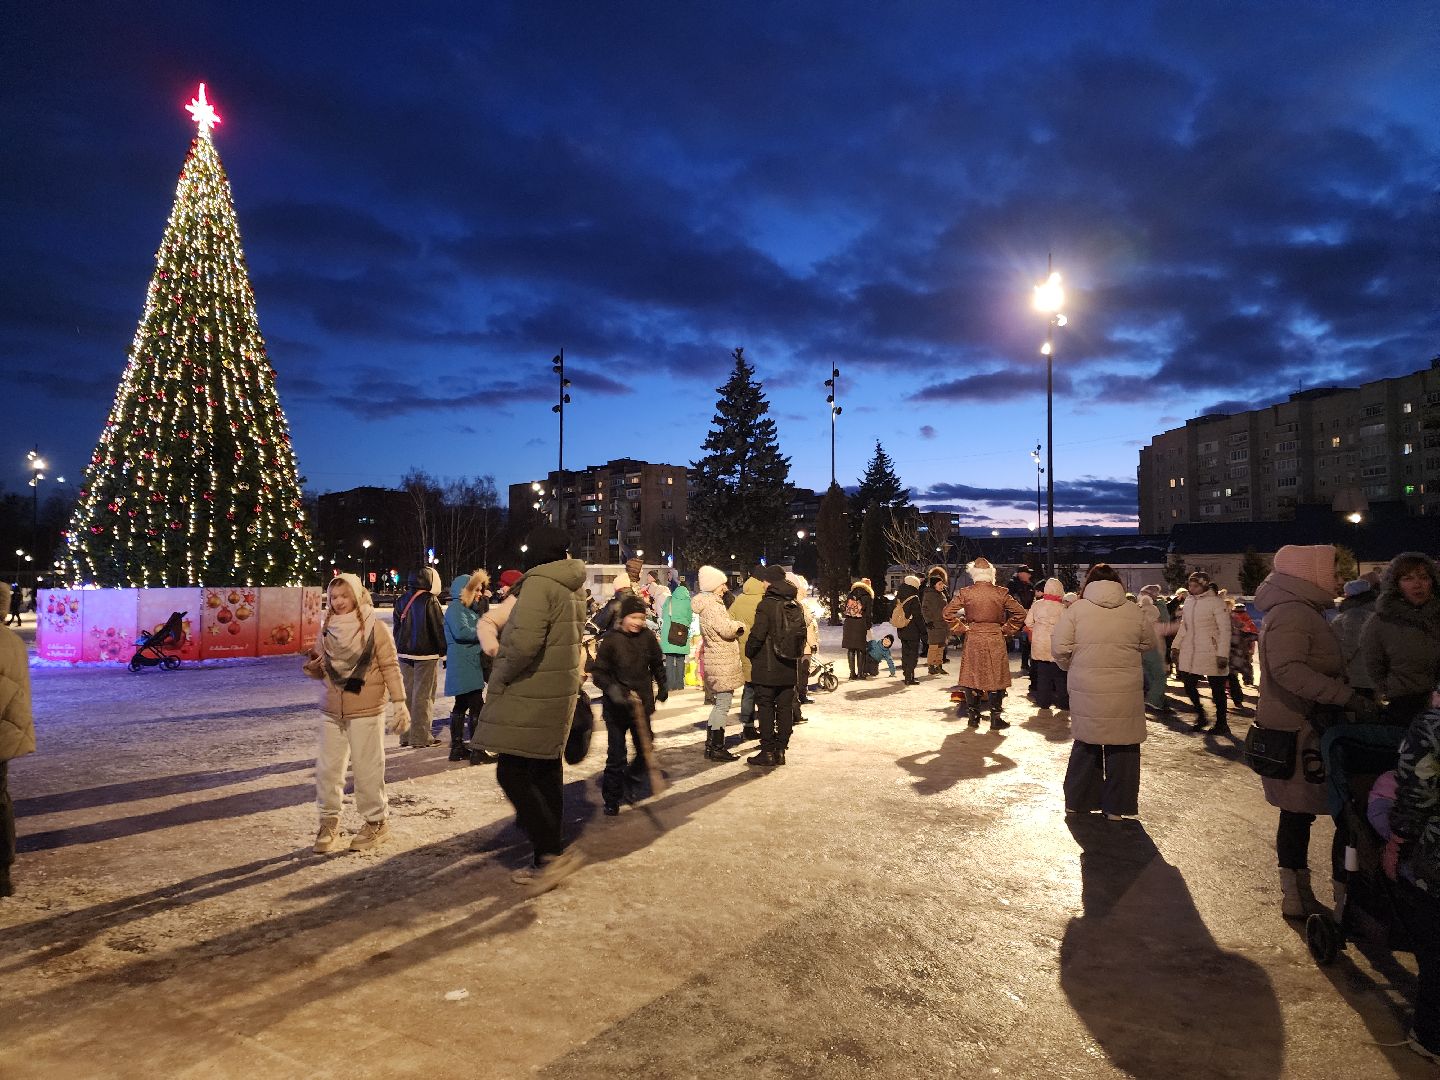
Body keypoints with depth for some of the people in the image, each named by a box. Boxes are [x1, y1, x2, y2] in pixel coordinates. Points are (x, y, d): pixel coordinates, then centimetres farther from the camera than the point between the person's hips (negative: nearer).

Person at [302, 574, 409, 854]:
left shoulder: (376, 628, -7)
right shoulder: (326, 630, 7)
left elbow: (390, 667, -8)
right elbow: (322, 671, 16)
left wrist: (400, 704, -13)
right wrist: (311, 668, -7)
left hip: (366, 712, -5)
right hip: (331, 711, 5)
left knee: (368, 769, 1)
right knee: (327, 768, 8)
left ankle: (376, 822, 16)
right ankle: (329, 821, 22)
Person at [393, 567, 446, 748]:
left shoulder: (401, 602, 9)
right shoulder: (430, 600, -13)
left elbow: (397, 629, 14)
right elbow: (439, 627, -12)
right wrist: (443, 651, -4)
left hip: (405, 654, 6)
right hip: (427, 655, -6)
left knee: (407, 693, 13)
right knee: (424, 695, -1)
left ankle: (406, 736, 16)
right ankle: (421, 737, 1)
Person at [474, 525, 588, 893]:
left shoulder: (539, 583, -16)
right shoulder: (573, 589, 13)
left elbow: (525, 642, -27)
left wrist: (499, 680, -14)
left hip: (532, 697, -9)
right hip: (560, 694, 9)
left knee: (512, 773, -3)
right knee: (546, 773, 13)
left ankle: (553, 852, -4)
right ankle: (547, 862, 20)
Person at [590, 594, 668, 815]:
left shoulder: (647, 637, -3)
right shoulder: (611, 640, -12)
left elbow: (657, 663, 13)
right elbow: (598, 672, -12)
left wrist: (662, 687, 18)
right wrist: (611, 688, -27)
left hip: (642, 704, 3)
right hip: (616, 706, -3)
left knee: (645, 749, 9)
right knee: (616, 755, 3)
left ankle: (631, 781, 35)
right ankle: (612, 799, 17)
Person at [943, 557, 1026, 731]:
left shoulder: (966, 593, -5)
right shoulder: (1000, 593, -5)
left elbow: (947, 612, -7)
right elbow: (1019, 613, -5)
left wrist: (961, 629, 2)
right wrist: (1007, 631, 3)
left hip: (973, 639, 1)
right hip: (995, 639, 0)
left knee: (972, 677, 10)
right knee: (995, 678, 7)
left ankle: (973, 717, 14)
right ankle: (995, 719, 10)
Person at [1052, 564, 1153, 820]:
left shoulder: (1076, 609, -4)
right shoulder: (1133, 611, 0)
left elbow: (1059, 648, -8)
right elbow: (1149, 644, 13)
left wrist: (1071, 667, 11)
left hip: (1086, 689, 1)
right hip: (1126, 691, 0)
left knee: (1086, 743, 15)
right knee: (1122, 747, 11)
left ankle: (1076, 801, 24)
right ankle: (1115, 807, 18)